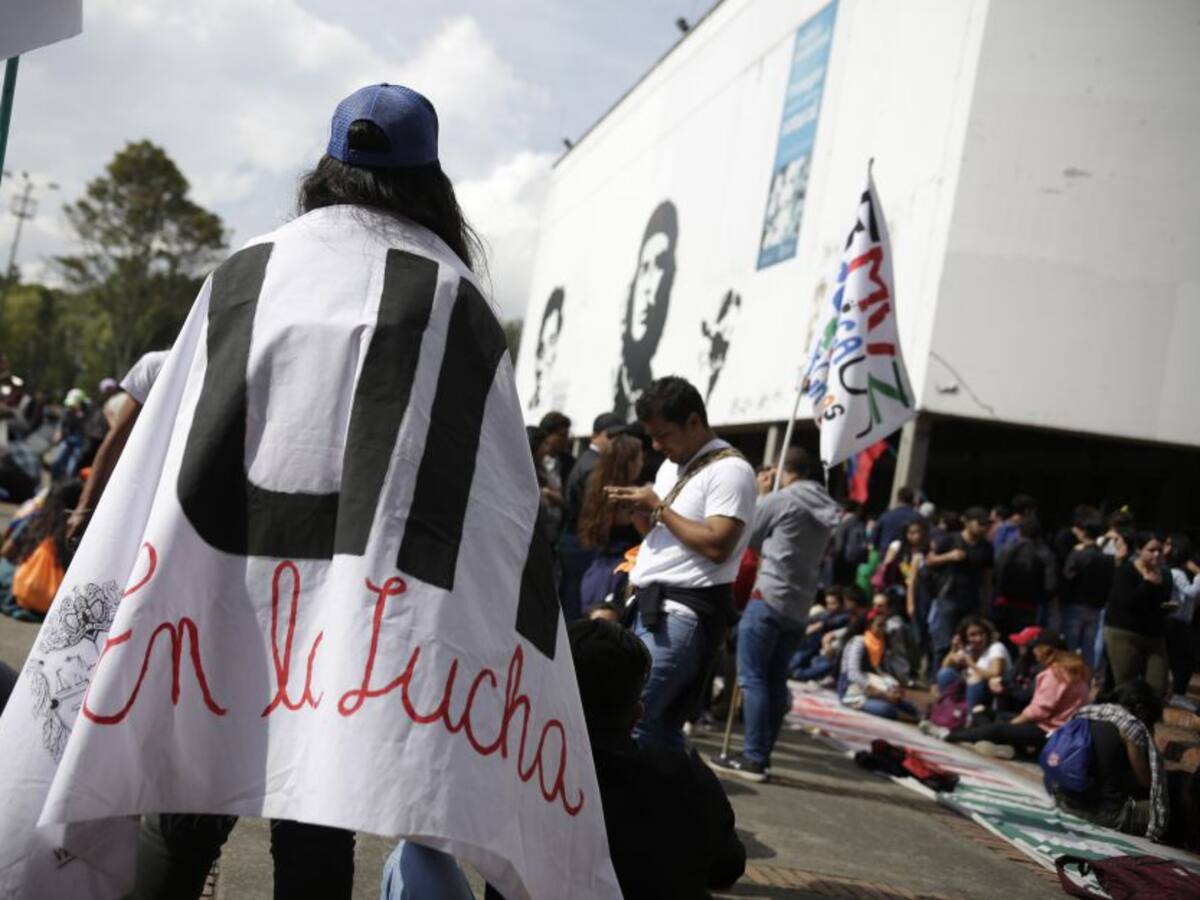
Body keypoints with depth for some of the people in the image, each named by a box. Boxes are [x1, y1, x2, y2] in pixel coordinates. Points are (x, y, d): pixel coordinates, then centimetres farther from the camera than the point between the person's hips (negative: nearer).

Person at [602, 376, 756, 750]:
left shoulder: (730, 470, -10)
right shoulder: (671, 467, 18)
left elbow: (717, 546, -20)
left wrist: (659, 509, -13)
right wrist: (639, 509, 6)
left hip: (683, 615, -9)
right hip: (648, 607, 9)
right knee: (661, 725, 8)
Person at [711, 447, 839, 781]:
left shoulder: (779, 499, -7)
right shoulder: (826, 509, 13)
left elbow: (746, 538, 4)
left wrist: (760, 495, 21)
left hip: (769, 597, -7)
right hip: (800, 607, 7)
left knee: (752, 678, -5)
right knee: (776, 680, 11)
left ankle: (753, 758, -10)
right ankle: (762, 755, 12)